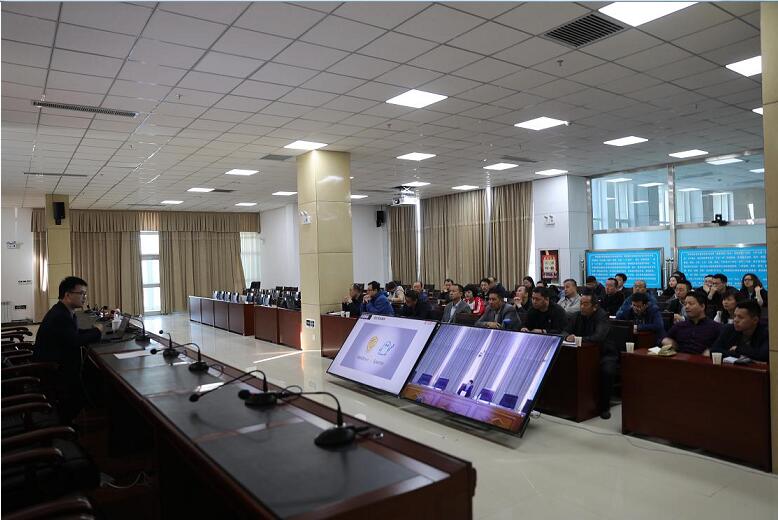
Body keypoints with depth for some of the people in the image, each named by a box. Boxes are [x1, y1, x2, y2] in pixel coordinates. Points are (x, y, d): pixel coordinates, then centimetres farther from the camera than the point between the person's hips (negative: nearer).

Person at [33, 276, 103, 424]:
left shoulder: (66, 312, 7)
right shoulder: (59, 316, -25)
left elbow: (76, 333, 12)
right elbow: (75, 341, -28)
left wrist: (94, 331, -5)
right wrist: (96, 332, -13)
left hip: (58, 361, 9)